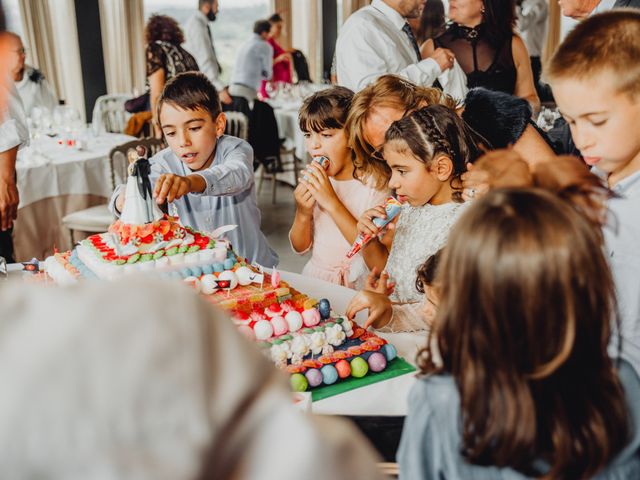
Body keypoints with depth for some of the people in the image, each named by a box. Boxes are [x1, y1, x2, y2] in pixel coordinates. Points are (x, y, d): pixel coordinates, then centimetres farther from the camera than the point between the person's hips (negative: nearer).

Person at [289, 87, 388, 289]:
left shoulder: (374, 184, -7)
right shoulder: (311, 182, 8)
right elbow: (300, 248, 12)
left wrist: (332, 203, -21)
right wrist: (302, 214, -8)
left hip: (356, 286, -4)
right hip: (314, 278, 4)